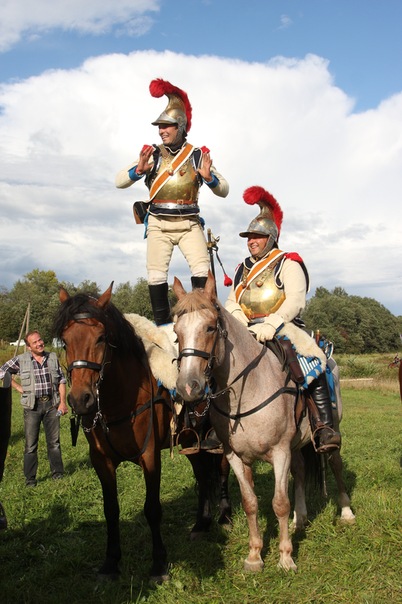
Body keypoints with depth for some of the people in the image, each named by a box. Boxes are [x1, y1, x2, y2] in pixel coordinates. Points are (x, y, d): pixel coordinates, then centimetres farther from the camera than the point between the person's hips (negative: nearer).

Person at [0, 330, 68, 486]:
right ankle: (30, 479, 11)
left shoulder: (53, 358, 4)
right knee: (31, 444, 3)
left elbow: (61, 381, 7)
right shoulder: (21, 360, -3)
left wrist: (63, 402, -1)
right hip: (32, 406, -1)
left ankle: (58, 473, 21)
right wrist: (19, 388, 0)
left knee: (54, 441, 9)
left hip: (52, 404, 2)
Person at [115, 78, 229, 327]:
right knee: (156, 274, -3)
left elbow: (224, 190, 1)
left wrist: (208, 177, -20)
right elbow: (119, 182, 1)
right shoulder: (153, 154, 4)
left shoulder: (198, 155, 3)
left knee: (202, 269, -13)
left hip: (189, 223, -1)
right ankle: (163, 324, 6)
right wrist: (139, 170, -19)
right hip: (158, 223, 1)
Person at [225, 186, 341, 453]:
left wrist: (270, 324, -27)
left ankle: (326, 427, -27)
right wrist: (239, 322, -10)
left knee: (313, 361, -29)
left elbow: (295, 300, -12)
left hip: (284, 328, -5)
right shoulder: (242, 269, 20)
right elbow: (232, 303, 13)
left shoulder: (288, 263, 2)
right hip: (248, 332, 5)